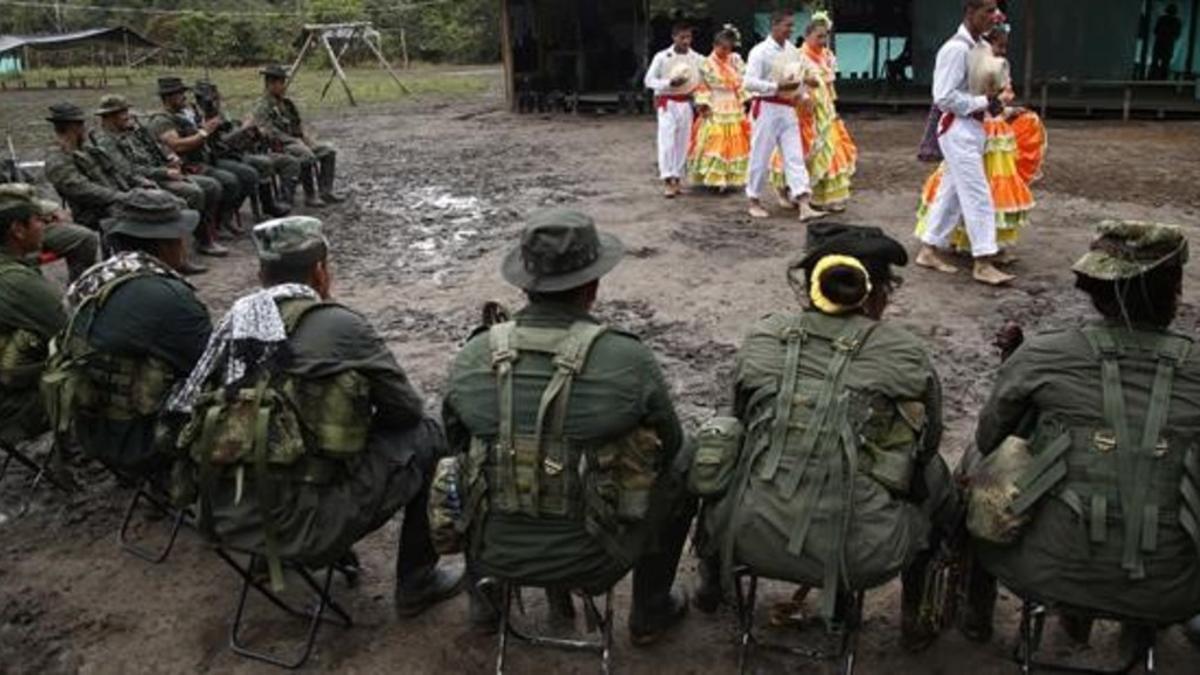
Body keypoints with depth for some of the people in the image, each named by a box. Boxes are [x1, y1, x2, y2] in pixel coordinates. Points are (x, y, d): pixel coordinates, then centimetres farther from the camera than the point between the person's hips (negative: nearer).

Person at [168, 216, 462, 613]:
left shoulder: (235, 323, 5)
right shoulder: (341, 326, -10)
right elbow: (406, 409, -3)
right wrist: (363, 416, 21)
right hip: (306, 526, -7)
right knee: (425, 436, 9)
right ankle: (417, 583, 19)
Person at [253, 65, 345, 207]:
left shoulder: (286, 103, 17)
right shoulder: (262, 108, -9)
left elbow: (299, 126, 20)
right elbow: (271, 134, -19)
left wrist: (310, 141, 2)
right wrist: (298, 142, -21)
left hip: (297, 142, 8)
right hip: (280, 148, -8)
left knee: (328, 151, -7)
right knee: (307, 157, -34)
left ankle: (326, 191, -10)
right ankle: (309, 197, -24)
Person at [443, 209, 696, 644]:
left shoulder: (472, 358, -11)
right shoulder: (629, 360, -19)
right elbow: (667, 444, -2)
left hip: (494, 553, 3)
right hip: (591, 559, -2)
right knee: (683, 460, 20)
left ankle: (486, 596, 44)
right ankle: (650, 614, 32)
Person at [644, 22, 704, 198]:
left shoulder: (697, 58, 1)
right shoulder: (662, 57, -7)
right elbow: (649, 80, -5)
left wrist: (696, 90, -5)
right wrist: (670, 83, -18)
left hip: (686, 103, 4)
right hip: (668, 103, -3)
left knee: (683, 143, 6)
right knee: (667, 142, -10)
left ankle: (677, 179, 15)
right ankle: (667, 180, -8)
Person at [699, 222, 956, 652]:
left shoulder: (761, 339, 1)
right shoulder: (907, 358, -6)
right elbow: (926, 444, 9)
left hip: (754, 539, 2)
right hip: (858, 557, -1)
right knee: (935, 477, 27)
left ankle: (713, 580, 53)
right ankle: (911, 619, 39)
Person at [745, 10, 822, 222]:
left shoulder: (793, 50, 11)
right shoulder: (760, 51, -9)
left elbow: (800, 76, 24)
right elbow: (749, 82, -18)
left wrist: (799, 86, 3)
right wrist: (778, 87, -23)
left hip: (788, 109, 6)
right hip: (766, 108, -6)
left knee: (795, 156, -3)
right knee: (761, 156, 3)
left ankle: (804, 206, -8)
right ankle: (754, 202, 19)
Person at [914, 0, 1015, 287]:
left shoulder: (978, 47, 13)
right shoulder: (956, 49, -16)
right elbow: (944, 98, -22)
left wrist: (996, 103, 4)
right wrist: (987, 102, -18)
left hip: (972, 128, 9)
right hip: (959, 130, -9)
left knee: (952, 193, 13)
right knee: (978, 196, -8)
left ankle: (930, 250, 22)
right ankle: (983, 263, -4)